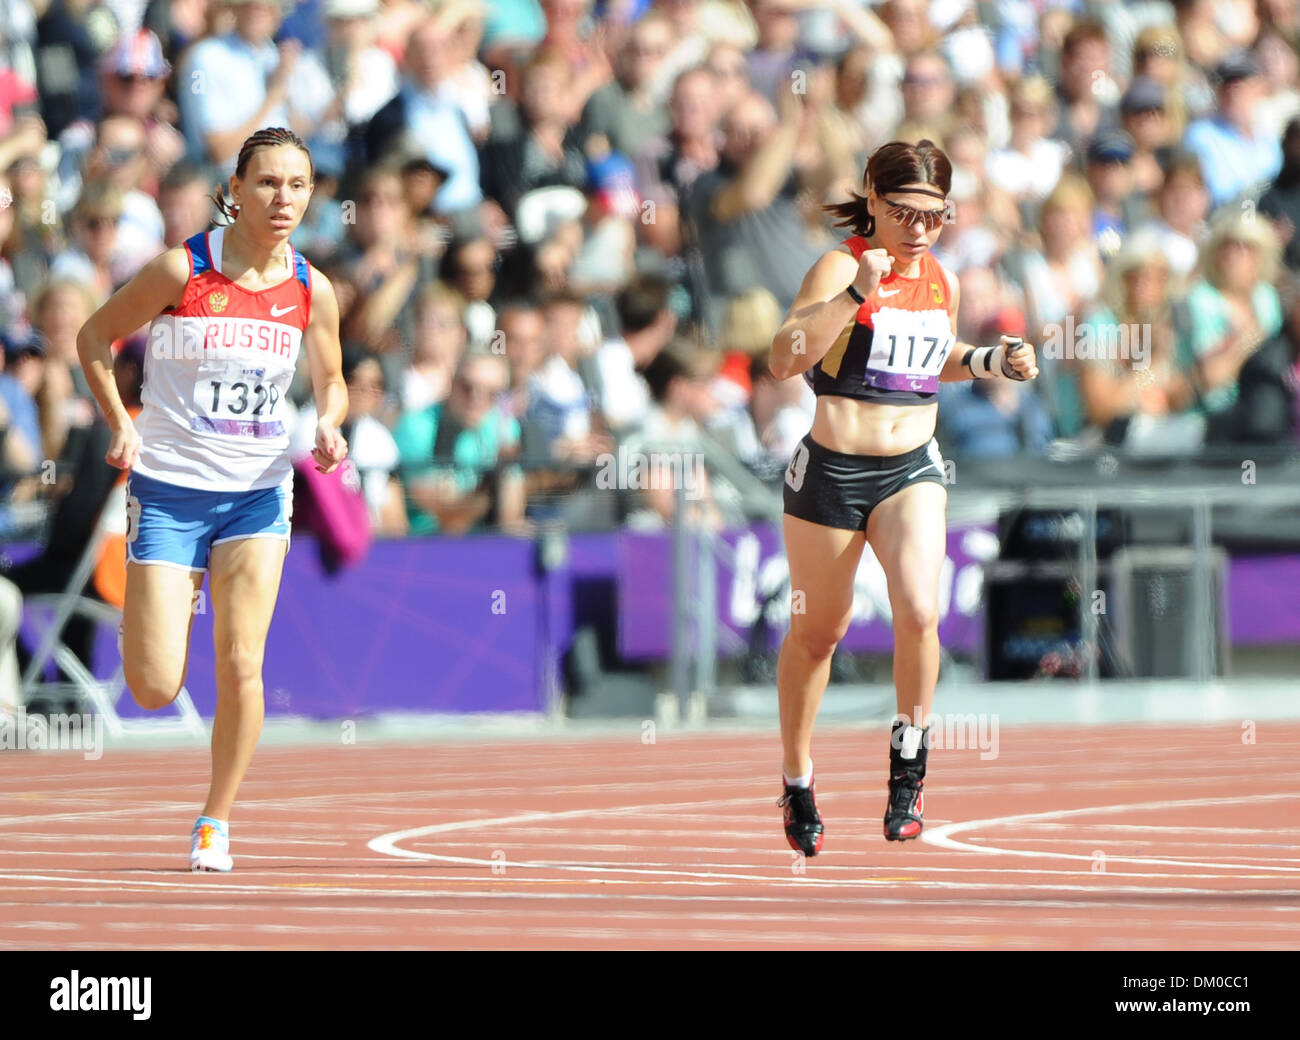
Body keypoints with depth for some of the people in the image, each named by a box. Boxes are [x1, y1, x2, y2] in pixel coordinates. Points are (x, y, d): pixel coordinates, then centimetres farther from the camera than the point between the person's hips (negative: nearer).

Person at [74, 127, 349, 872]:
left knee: (241, 667, -8)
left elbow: (332, 381, 15)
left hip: (258, 494, 2)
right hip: (169, 490, -2)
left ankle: (216, 822, 10)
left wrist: (330, 427, -7)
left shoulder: (312, 290, -1)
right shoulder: (182, 270, -10)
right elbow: (96, 336, 1)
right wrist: (121, 424, -11)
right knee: (154, 690, -6)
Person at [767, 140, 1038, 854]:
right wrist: (857, 292, -31)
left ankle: (909, 757, -1)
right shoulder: (841, 267, -11)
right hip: (831, 470, -3)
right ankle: (797, 781, 30)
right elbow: (783, 359, -24)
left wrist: (993, 361, 10)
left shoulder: (941, 281, 8)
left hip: (911, 470, 3)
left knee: (919, 612, -21)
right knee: (817, 631, 11)